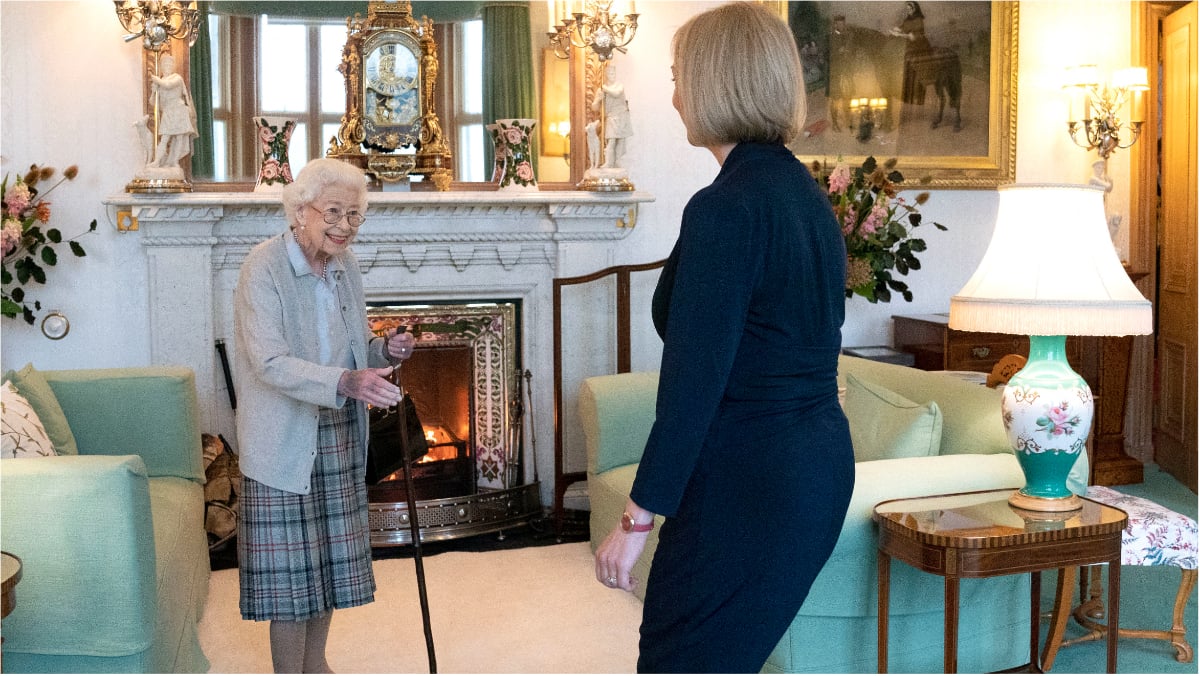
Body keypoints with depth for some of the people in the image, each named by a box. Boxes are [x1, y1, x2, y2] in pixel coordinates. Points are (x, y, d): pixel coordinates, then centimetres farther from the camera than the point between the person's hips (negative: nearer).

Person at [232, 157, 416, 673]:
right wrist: (344, 382, -38)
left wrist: (384, 350, -7)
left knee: (330, 554, 14)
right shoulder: (264, 267, -16)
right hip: (285, 437, -7)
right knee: (289, 562, -1)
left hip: (339, 435, 7)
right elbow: (270, 363, -25)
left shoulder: (344, 264, 7)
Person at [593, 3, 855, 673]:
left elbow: (694, 381, -21)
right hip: (819, 464, 10)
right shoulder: (810, 195, 10)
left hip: (746, 484, -10)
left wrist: (638, 516, -16)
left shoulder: (727, 208, -18)